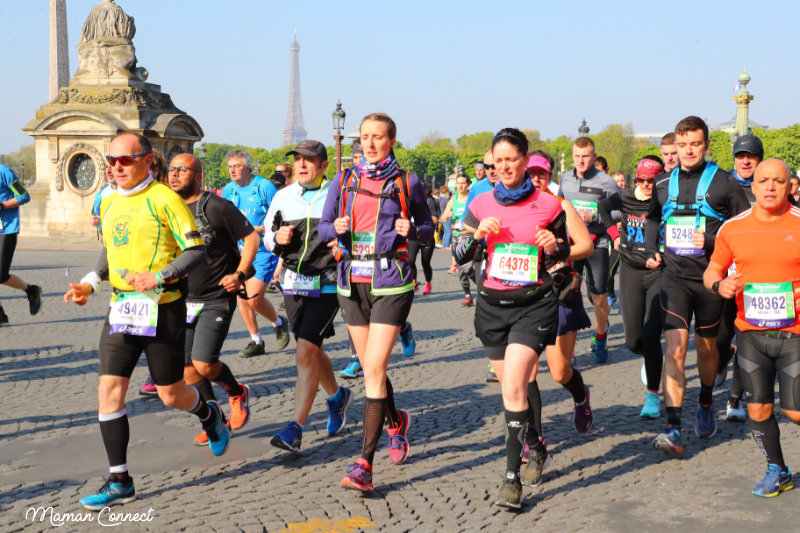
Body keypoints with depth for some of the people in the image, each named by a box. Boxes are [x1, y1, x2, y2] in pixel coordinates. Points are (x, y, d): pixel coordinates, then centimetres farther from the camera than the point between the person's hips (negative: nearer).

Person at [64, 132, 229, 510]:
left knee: (171, 394, 5)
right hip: (120, 309, 6)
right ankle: (119, 482, 5)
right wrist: (91, 283, 10)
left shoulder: (163, 198, -9)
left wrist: (158, 276, -24)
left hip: (162, 308, -6)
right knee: (110, 389, -3)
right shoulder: (109, 203, 12)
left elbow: (197, 250, -12)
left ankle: (209, 415, 40)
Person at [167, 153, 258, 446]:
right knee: (187, 369, 4)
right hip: (183, 301, 6)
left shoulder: (217, 207, -10)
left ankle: (238, 392, 17)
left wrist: (240, 274, -14)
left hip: (216, 300, -6)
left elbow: (251, 237, -5)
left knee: (203, 364, -14)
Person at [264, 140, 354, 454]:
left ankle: (295, 430, -14)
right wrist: (277, 238, -5)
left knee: (306, 352, -16)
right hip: (294, 283, 6)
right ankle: (337, 396, 43)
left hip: (327, 284, -5)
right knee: (312, 351, 16)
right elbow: (267, 239, 16)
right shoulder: (283, 197, 10)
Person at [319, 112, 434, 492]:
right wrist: (336, 228, -11)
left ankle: (364, 465, -12)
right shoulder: (343, 181, 8)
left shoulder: (407, 184, 2)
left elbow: (428, 229, 10)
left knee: (374, 369, -12)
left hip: (391, 282, -4)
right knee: (369, 368, 14)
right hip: (352, 283, 4)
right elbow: (322, 226, 12)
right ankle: (396, 421, 44)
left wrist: (411, 229, -12)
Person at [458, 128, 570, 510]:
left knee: (513, 387, -16)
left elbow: (565, 253, 9)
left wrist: (554, 246, -14)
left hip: (533, 304, -4)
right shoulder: (481, 204, 4)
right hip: (492, 304, 4)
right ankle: (535, 447, 39)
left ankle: (512, 477, -10)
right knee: (511, 387, 14)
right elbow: (459, 256, 5)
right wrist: (477, 235, -14)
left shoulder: (548, 205, -3)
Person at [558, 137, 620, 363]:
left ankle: (600, 340, 27)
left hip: (597, 245, -3)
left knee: (599, 298, 4)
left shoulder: (606, 182, -5)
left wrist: (592, 217, -19)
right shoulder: (565, 179, 9)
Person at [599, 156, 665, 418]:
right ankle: (652, 358, 41)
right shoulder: (625, 198, 3)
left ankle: (652, 395, -2)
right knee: (633, 341, 5)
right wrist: (614, 233, 15)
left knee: (651, 336, -12)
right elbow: (602, 207, 23)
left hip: (658, 273, -3)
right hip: (631, 271, 4)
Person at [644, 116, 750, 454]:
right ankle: (673, 429, -15)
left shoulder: (723, 183, -4)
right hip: (674, 276, 1)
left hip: (709, 277, -1)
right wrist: (651, 250, 11)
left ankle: (706, 404, 44)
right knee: (674, 348, -12)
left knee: (707, 347, 16)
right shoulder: (663, 185, 6)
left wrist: (713, 242, -15)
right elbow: (652, 218, 25)